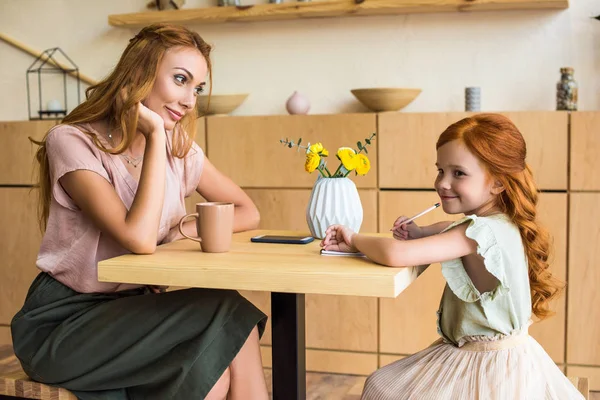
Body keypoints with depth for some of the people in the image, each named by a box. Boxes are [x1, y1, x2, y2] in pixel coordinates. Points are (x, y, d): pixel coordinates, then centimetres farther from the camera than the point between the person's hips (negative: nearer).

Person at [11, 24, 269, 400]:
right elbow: (140, 239, -27)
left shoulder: (181, 150, 3)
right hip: (63, 322, -5)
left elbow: (248, 213, 7)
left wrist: (183, 231, -10)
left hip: (133, 308, 5)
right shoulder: (73, 141, -15)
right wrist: (155, 136, -22)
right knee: (225, 316, -24)